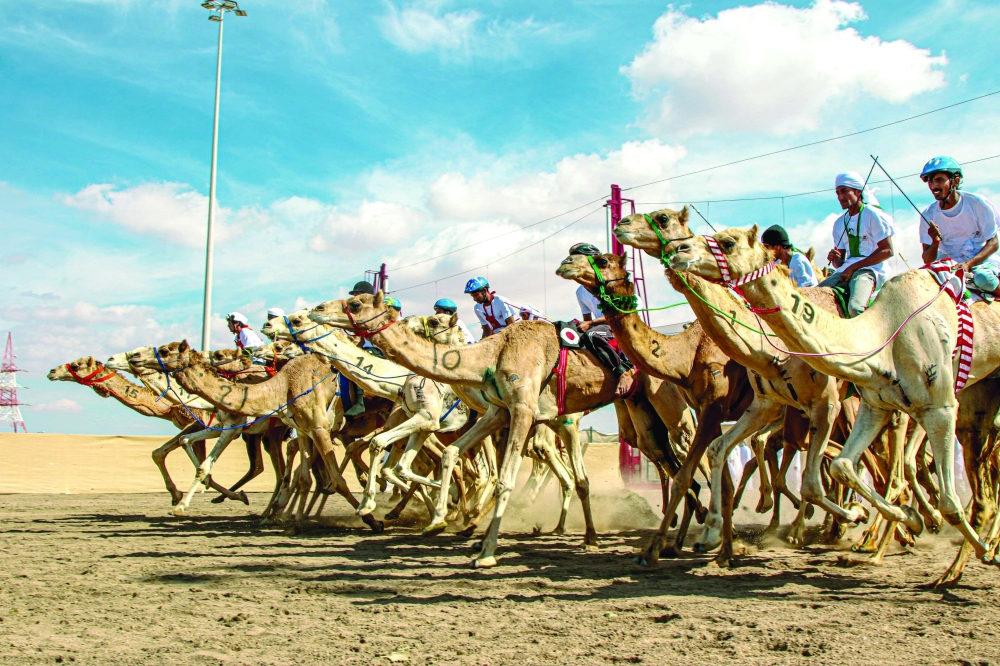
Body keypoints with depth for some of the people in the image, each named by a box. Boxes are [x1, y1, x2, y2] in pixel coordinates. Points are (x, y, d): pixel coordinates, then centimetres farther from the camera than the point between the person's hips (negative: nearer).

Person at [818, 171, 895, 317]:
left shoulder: (873, 214, -2)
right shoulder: (839, 223, 17)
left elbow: (887, 250, -9)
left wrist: (854, 267, -11)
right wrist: (835, 259, -5)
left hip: (869, 270, -7)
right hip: (845, 272, 7)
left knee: (855, 307, -34)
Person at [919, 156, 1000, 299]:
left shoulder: (978, 203, -10)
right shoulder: (928, 216, -5)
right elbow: (927, 260, -5)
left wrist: (969, 263, -24)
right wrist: (935, 242, -27)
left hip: (982, 259, -3)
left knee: (983, 277, -35)